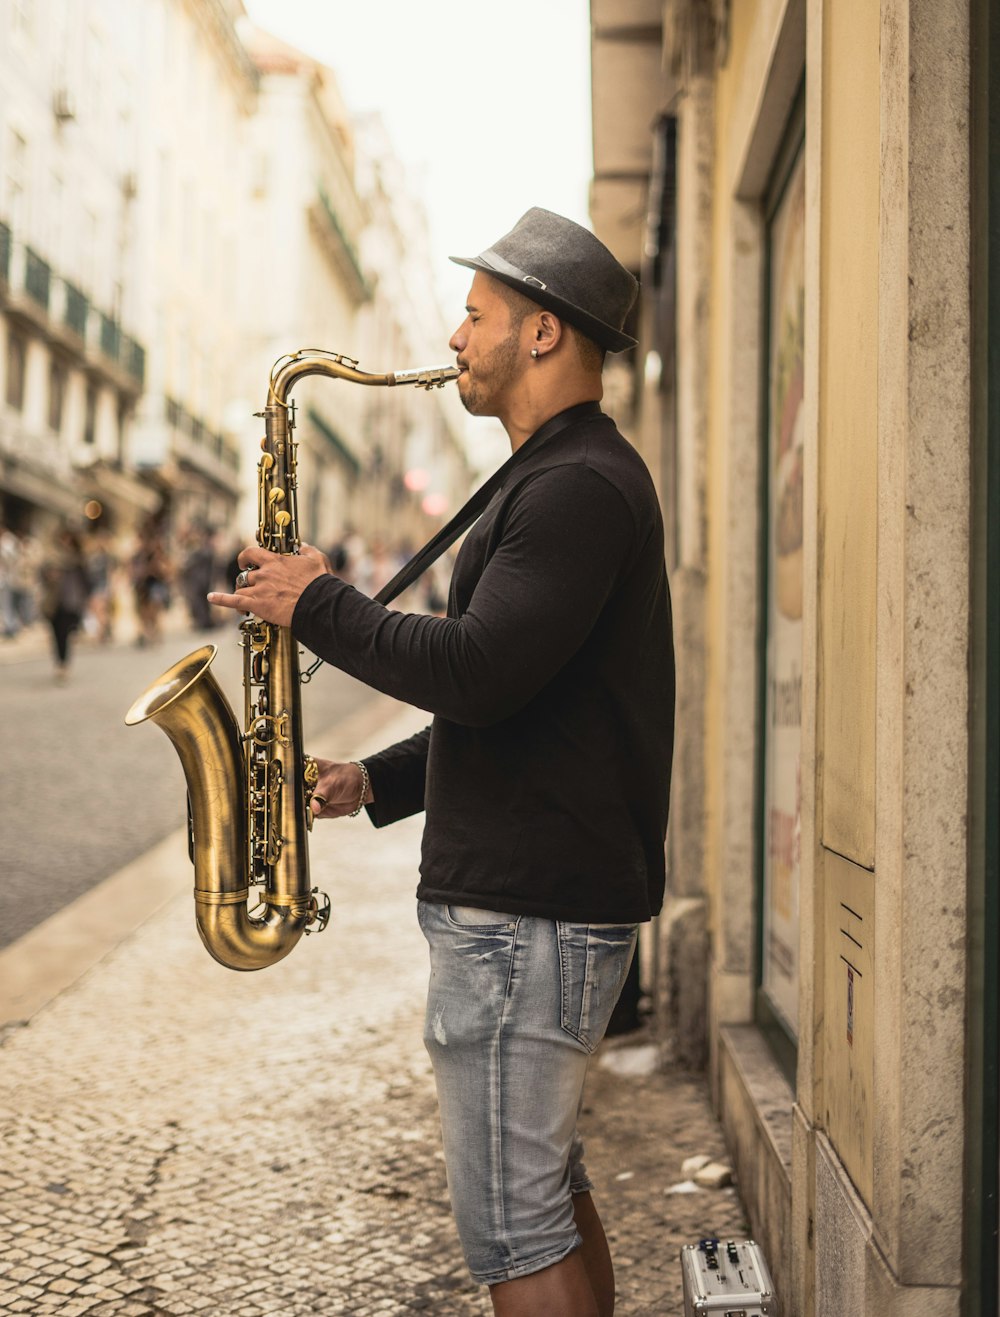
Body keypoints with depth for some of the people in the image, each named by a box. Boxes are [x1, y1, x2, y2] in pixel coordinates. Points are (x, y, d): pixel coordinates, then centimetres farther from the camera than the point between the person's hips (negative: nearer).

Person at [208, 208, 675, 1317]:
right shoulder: (563, 479, 19)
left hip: (526, 911, -11)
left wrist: (319, 607, -14)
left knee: (511, 1224, -2)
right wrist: (380, 782, 12)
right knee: (546, 1186, 20)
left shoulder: (579, 486, -16)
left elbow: (478, 672, -28)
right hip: (549, 893, 11)